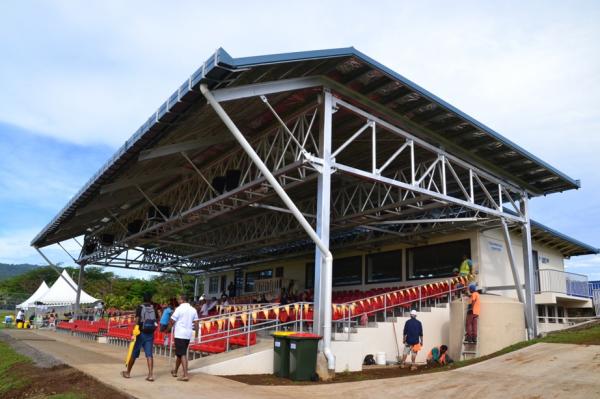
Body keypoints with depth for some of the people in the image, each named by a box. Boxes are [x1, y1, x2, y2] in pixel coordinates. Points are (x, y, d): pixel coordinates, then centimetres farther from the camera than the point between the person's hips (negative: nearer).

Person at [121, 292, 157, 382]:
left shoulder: (140, 308, -5)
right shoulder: (153, 308, 4)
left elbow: (137, 320, -15)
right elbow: (156, 321, 5)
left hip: (141, 333, -2)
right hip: (150, 334, 2)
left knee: (134, 353, 12)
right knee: (149, 354, 0)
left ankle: (128, 372, 27)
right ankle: (151, 375, -8)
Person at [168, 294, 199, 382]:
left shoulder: (179, 309, -10)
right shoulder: (193, 310, 8)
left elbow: (172, 321, -9)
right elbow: (196, 323, 6)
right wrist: (196, 334, 13)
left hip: (179, 334, -6)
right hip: (188, 335, 6)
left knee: (182, 354, -4)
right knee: (181, 353, 20)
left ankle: (185, 375, -9)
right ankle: (175, 371, 35)